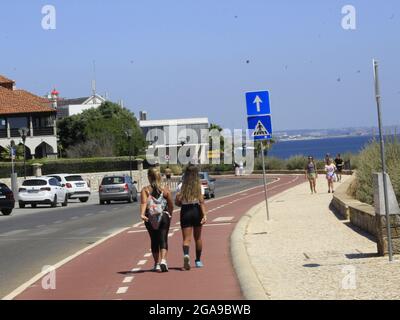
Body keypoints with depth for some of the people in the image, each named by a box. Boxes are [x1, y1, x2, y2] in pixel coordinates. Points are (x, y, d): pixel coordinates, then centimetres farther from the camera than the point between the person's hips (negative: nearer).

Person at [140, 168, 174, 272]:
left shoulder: (145, 190, -4)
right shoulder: (165, 190, -1)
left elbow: (144, 203, -20)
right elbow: (171, 205, 3)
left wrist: (142, 214, -31)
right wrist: (170, 214, 21)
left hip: (150, 219, 1)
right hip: (164, 216, -1)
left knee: (154, 241, 13)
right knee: (163, 239, -2)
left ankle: (156, 264, 19)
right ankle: (163, 260, -23)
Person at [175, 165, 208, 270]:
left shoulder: (182, 186, -1)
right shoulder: (199, 186, -5)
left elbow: (177, 202, -1)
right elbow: (201, 201, -14)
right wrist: (204, 215, -17)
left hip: (185, 211, 0)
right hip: (196, 211, 0)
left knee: (186, 238, -2)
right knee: (198, 237, 17)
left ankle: (186, 254, -31)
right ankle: (198, 260, 27)